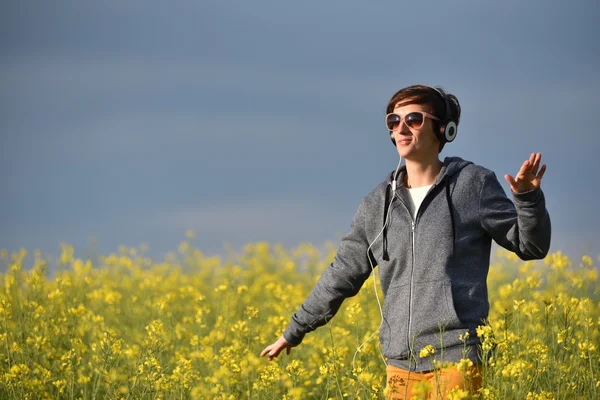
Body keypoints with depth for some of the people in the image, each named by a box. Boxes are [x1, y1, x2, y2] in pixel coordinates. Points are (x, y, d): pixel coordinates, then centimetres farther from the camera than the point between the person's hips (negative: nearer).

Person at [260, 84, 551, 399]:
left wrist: (528, 197, -17)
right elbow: (343, 275, 19)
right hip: (401, 366, 4)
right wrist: (293, 333, 21)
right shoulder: (378, 203, 11)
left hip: (456, 359, -4)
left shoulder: (473, 184, 0)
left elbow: (531, 246, 2)